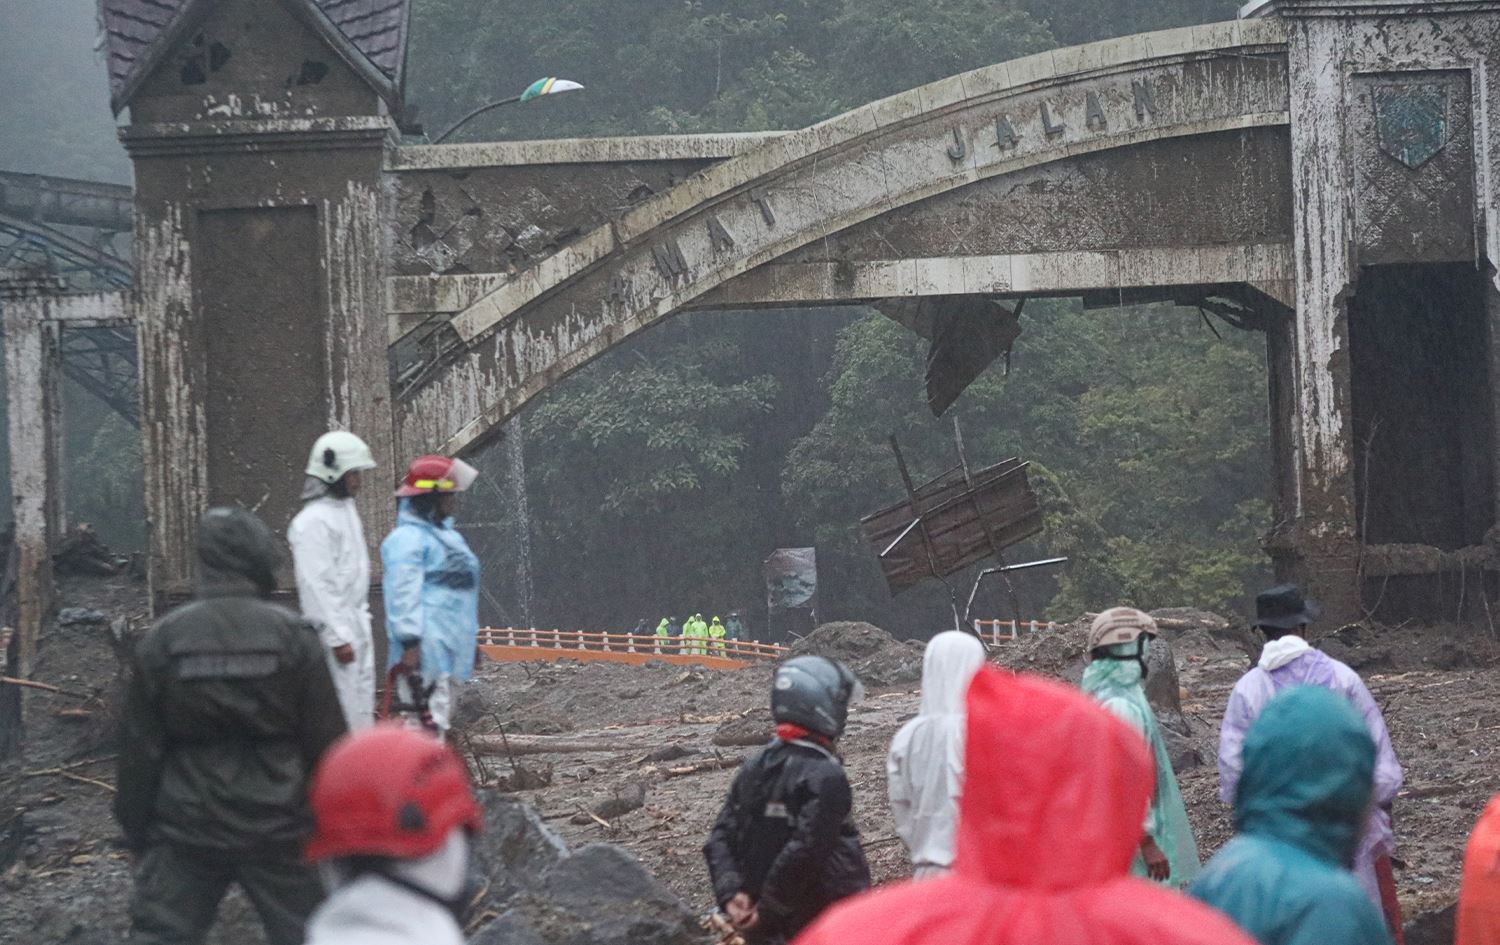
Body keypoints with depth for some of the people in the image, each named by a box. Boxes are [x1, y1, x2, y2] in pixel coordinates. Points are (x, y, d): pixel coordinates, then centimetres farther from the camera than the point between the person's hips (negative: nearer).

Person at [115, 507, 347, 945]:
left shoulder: (162, 640, -3)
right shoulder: (295, 636, -6)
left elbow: (139, 751, 0)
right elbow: (327, 742, -4)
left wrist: (135, 828, 11)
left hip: (187, 829, 1)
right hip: (280, 827, -1)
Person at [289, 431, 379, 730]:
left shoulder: (346, 509, 14)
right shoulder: (313, 521, -17)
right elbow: (318, 585, -20)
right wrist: (338, 637, -21)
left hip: (356, 624, 10)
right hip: (333, 626, -10)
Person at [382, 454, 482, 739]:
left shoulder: (444, 532, 18)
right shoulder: (408, 538, -13)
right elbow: (403, 594, -19)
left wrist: (471, 637, 27)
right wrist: (410, 644, -24)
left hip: (447, 645, 10)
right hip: (425, 647, -10)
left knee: (439, 719, 14)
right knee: (426, 719, -14)